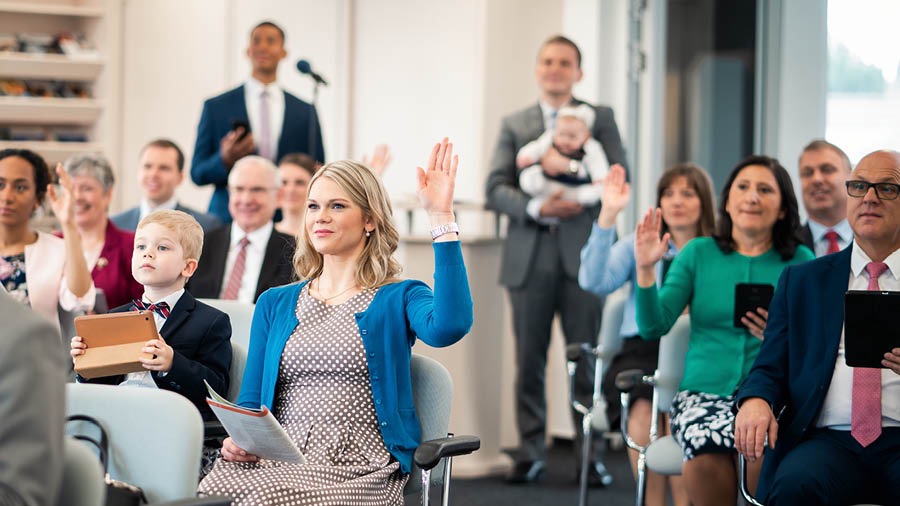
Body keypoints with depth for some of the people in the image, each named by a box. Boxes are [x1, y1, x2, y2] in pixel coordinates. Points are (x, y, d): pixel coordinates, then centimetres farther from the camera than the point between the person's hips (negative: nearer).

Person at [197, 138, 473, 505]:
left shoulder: (398, 299, 9)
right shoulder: (275, 304, 22)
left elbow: (448, 327, -16)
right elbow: (251, 402, 19)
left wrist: (441, 218, -16)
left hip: (356, 469, -3)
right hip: (278, 460, 3)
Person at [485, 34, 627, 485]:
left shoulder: (600, 119, 9)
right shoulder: (515, 125, 12)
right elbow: (495, 189, 2)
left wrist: (570, 166, -16)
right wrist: (537, 208, -15)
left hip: (581, 254, -1)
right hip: (530, 257, 2)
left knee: (586, 359, 0)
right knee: (529, 361, 4)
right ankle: (530, 451, 12)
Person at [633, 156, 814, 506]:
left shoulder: (801, 261, 11)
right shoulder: (698, 253, 13)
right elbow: (653, 327, 5)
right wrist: (646, 269, -8)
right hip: (705, 391, 1)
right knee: (705, 460, -34)